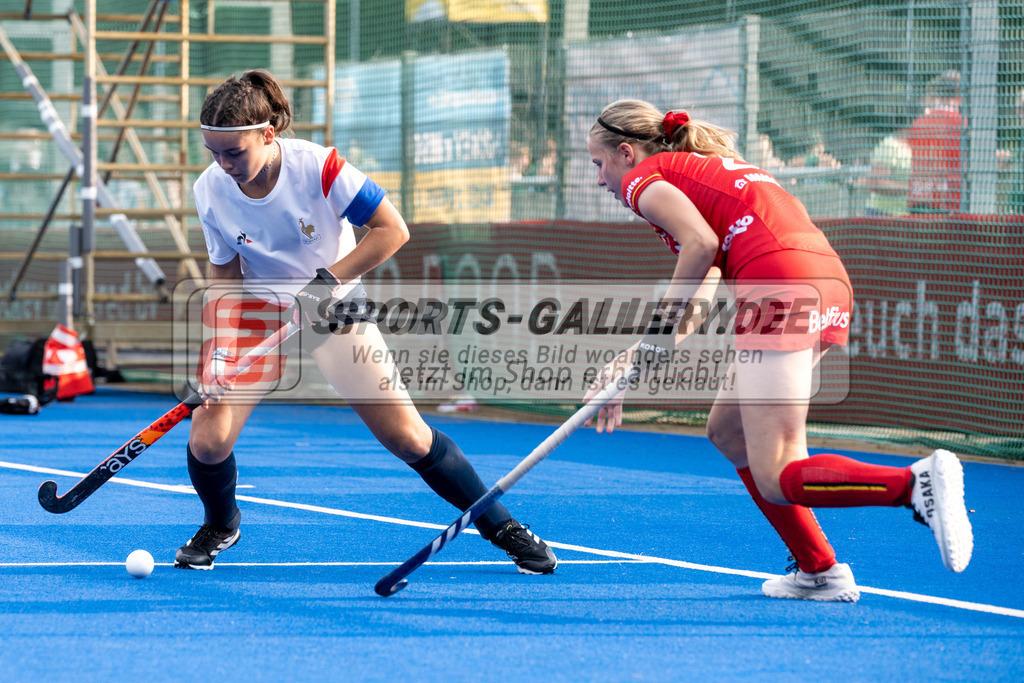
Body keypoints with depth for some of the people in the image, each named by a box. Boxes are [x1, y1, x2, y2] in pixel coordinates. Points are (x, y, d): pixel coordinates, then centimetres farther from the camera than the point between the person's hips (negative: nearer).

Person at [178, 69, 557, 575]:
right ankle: (220, 525, 19)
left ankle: (502, 527, 12)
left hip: (333, 313, -2)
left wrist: (328, 280, -25)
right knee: (207, 442, -15)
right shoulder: (211, 191, -16)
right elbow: (226, 272, -2)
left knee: (408, 439, -7)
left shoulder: (318, 167, -26)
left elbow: (392, 230, -20)